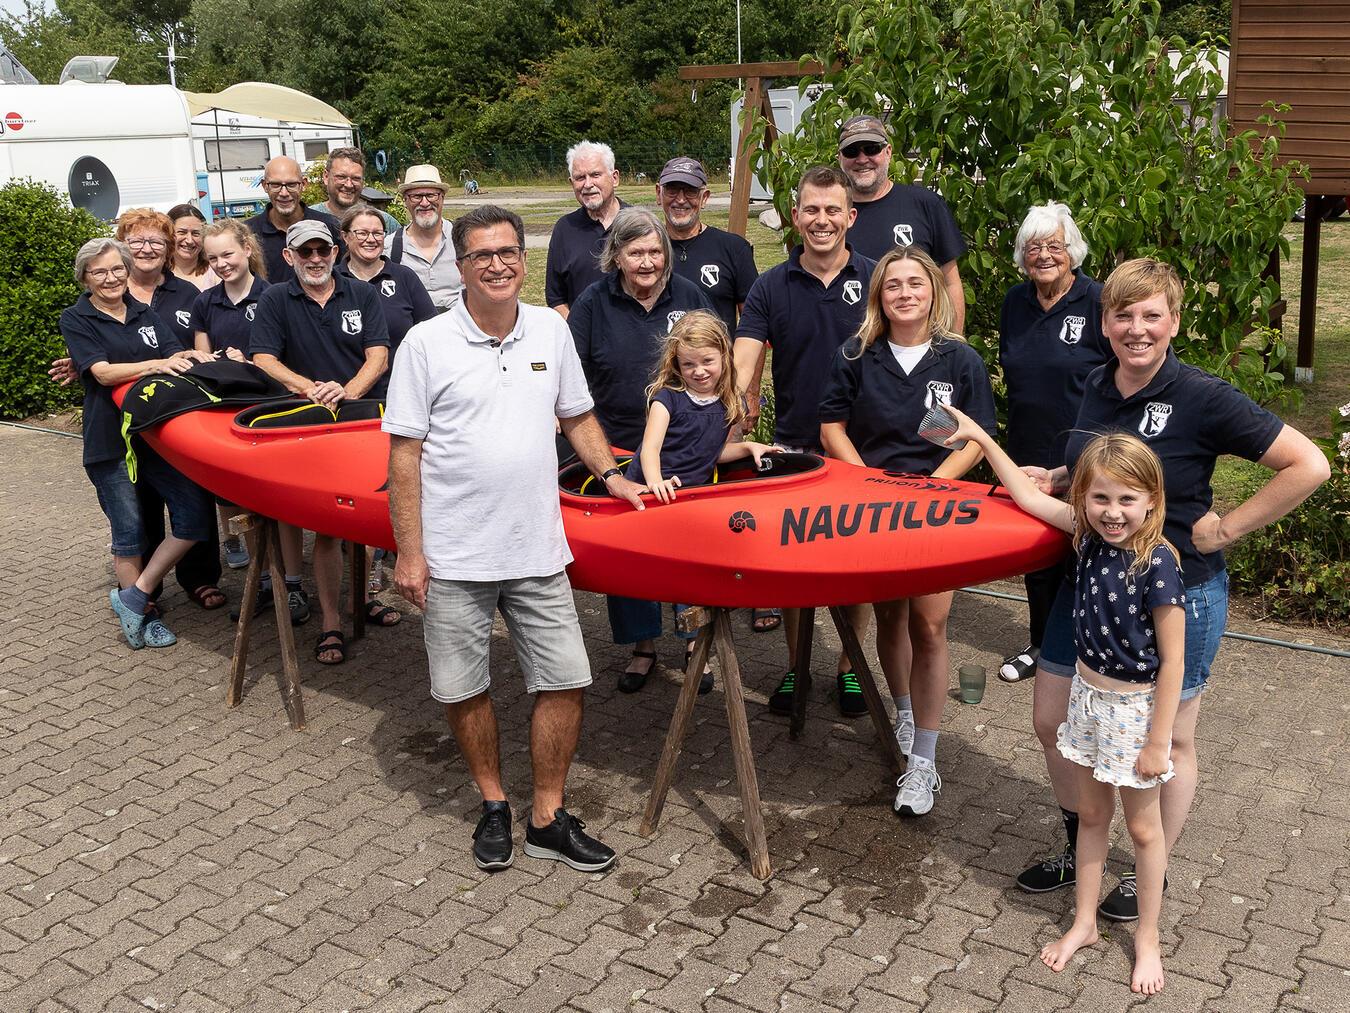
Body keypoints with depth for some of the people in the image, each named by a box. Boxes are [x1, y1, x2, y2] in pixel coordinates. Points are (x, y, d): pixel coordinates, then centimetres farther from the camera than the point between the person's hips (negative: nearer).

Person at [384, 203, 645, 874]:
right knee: (463, 691, 8)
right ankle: (493, 805, 30)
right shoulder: (426, 343, -6)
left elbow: (576, 415, 19)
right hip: (454, 557, -3)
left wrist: (610, 474, 4)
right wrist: (409, 552, -10)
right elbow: (404, 453, -6)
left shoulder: (551, 330, 5)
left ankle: (547, 820, 20)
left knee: (565, 682, 4)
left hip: (537, 549, 3)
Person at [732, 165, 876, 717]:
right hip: (792, 447, 1)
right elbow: (742, 363, -8)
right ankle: (795, 665, 26)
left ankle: (849, 666, 26)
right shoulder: (771, 287, 1)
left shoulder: (875, 281, -1)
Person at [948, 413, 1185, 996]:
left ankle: (1147, 940, 31)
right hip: (1087, 697, 6)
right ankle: (1084, 923, 35)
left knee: (1142, 828, 13)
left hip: (1135, 709, -6)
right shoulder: (1089, 536, -7)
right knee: (1091, 816, 19)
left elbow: (1172, 661, -20)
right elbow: (1029, 497, 4)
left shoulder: (1158, 564, -24)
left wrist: (1157, 742, -17)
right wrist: (981, 437, 2)